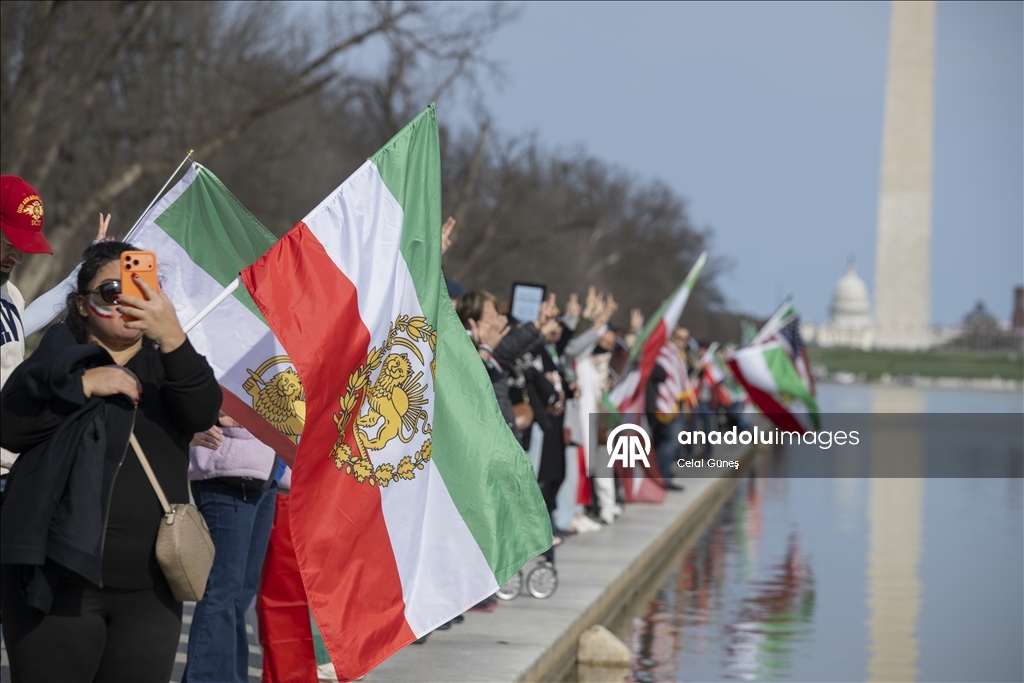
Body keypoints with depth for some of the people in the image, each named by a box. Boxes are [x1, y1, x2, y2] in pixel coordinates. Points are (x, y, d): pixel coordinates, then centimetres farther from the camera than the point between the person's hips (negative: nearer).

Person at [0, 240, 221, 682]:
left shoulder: (166, 365, 12)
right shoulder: (59, 358, 7)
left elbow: (203, 414, -9)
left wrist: (172, 338, -24)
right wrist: (84, 384, -15)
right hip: (59, 580, -2)